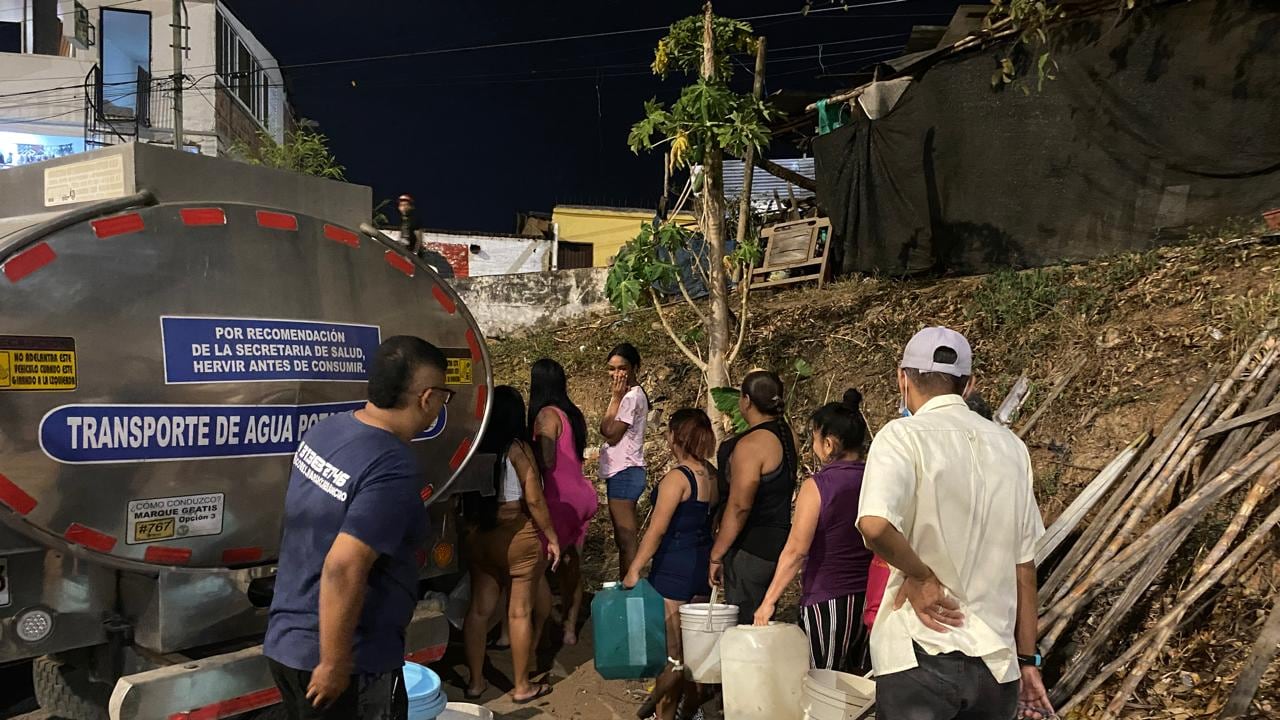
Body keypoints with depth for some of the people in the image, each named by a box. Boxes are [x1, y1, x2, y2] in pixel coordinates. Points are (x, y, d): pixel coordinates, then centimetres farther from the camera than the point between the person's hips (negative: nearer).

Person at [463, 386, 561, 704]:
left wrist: (474, 528, 15)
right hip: (518, 537, -5)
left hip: (479, 537, 5)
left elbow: (466, 497, 1)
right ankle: (522, 687, 17)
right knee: (520, 612, 6)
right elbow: (535, 501, -13)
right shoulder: (518, 449, -14)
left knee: (479, 608, 13)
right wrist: (552, 538, -3)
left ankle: (475, 682, 24)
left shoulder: (474, 448, -2)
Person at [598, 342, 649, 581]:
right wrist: (616, 397, 7)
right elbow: (604, 429, 12)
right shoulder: (628, 395, 15)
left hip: (624, 473, -11)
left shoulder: (632, 396, -16)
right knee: (623, 538, 16)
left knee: (626, 539, -7)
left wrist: (615, 398, -13)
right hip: (621, 472, 11)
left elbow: (611, 434, -17)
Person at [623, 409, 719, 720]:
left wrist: (634, 569, -14)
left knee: (669, 651, 1)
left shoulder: (677, 478, -18)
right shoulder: (712, 474, 5)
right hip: (703, 565, 8)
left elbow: (657, 530, -19)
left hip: (673, 569, -8)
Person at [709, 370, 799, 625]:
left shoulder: (751, 444, -20)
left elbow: (739, 506, -22)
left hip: (751, 547, -9)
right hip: (779, 542, 9)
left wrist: (716, 555, -16)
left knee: (744, 625, -1)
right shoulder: (787, 434, 6)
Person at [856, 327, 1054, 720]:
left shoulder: (905, 435, -9)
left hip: (920, 656, -5)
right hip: (996, 659, 6)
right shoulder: (1011, 447, 7)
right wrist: (1027, 659, 16)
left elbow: (875, 524, -29)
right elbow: (1024, 564, 10)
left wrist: (920, 576, -12)